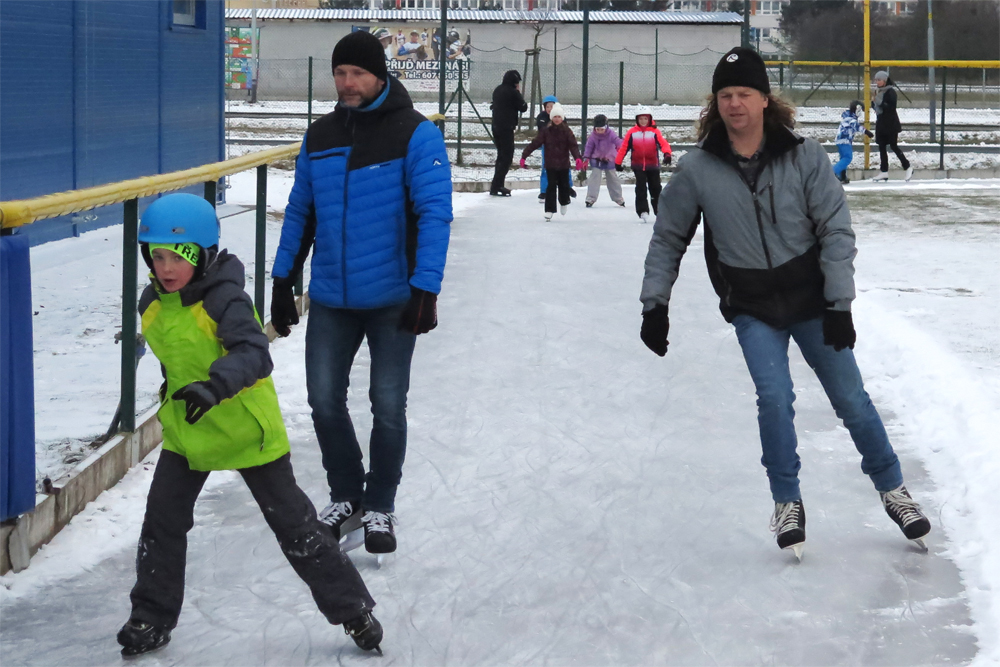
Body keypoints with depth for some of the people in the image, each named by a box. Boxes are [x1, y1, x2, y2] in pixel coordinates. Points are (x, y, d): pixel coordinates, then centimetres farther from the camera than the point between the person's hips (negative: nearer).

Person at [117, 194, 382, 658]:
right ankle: (151, 619, 20)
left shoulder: (225, 301, -24)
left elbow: (253, 353, -40)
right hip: (185, 430, 6)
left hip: (247, 429, -6)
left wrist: (216, 385, -55)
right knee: (163, 523, 4)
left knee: (292, 523, 4)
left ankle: (352, 609, 17)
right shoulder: (153, 304, -1)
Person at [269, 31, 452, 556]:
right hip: (330, 300, 4)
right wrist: (283, 281, 9)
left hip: (392, 300, -4)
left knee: (388, 407, 4)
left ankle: (379, 507, 20)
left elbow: (434, 213, -15)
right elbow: (300, 212, 12)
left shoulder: (415, 134, -10)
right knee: (324, 401, 6)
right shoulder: (320, 137, 6)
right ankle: (346, 496, 26)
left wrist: (425, 290, -22)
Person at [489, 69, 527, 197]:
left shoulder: (497, 90, 11)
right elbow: (523, 107, -6)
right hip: (507, 128, -8)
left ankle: (498, 185, 21)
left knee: (501, 156, 18)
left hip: (496, 127, 8)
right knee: (507, 157, -5)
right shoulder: (513, 92, -13)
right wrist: (519, 93, 5)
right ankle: (496, 186, -12)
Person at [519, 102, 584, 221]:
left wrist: (578, 158, -31)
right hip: (550, 164, -1)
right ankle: (549, 210, -2)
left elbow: (573, 145, -14)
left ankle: (564, 202, 41)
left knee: (564, 185, 12)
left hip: (564, 163, 1)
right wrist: (524, 156, -12)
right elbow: (534, 143, -6)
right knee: (551, 186, -6)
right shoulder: (546, 131, -4)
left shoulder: (566, 131, -4)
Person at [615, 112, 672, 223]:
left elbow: (663, 143, -15)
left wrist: (667, 154, -34)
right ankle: (643, 211, -8)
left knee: (655, 188, 10)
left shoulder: (654, 132, -4)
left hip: (653, 165, 0)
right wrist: (618, 162, 1)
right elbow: (624, 147, 1)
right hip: (638, 165, 0)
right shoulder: (632, 132, -1)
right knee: (641, 188, -9)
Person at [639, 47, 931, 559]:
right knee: (774, 397, -15)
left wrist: (839, 305, -15)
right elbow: (668, 238, 3)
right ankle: (787, 502, 4)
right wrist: (654, 305, 2)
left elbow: (836, 230, -11)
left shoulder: (805, 158, -15)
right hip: (751, 308, 0)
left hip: (811, 299, 0)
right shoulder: (697, 170, -11)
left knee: (850, 397, 6)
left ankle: (892, 488, 25)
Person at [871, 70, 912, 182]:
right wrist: (873, 102, -4)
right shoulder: (877, 91, 10)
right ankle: (884, 172, 10)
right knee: (881, 147, 6)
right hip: (880, 122, 8)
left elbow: (892, 107, -20)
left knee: (893, 146, -5)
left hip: (891, 124, -8)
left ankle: (908, 167, 8)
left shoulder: (890, 92, -13)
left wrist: (879, 102, -26)